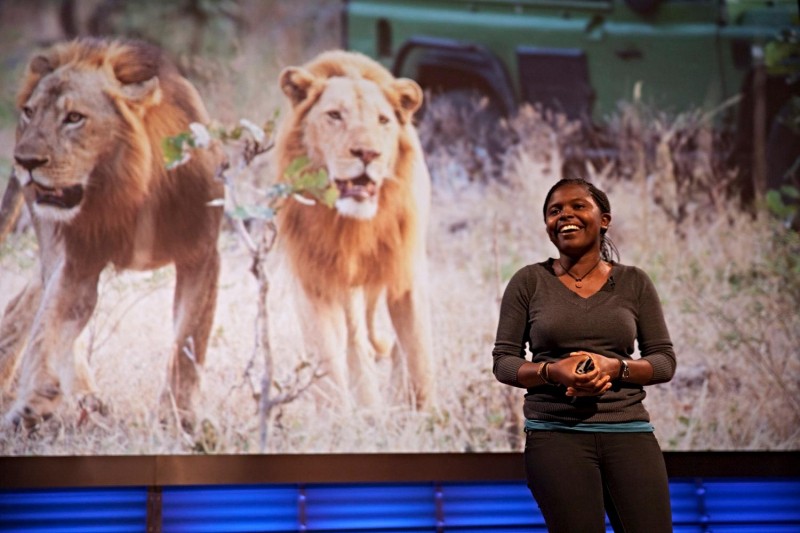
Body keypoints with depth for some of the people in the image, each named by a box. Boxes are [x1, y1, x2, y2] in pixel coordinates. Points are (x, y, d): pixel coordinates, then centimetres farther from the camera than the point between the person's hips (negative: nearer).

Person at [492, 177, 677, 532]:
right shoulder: (529, 282, 5)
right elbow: (503, 360, 5)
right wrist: (552, 372, -14)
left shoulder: (634, 283, 9)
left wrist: (615, 367, -12)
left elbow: (665, 360, 7)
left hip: (629, 432, 1)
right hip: (556, 434, -1)